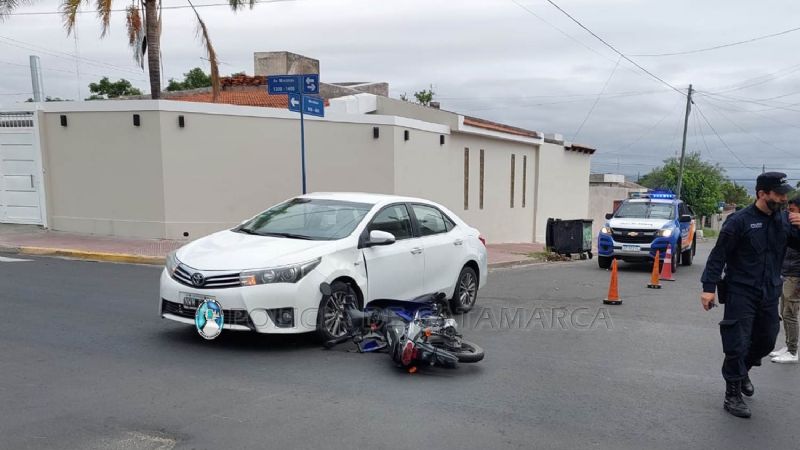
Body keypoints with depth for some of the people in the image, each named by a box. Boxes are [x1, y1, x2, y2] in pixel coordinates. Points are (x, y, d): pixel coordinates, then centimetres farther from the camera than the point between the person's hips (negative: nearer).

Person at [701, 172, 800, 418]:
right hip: (741, 294, -6)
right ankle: (733, 394, 11)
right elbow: (718, 255, -12)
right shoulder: (740, 220, -13)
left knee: (766, 342, 18)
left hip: (769, 294, 6)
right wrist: (709, 287, -17)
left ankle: (742, 371, 44)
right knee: (737, 345, -2)